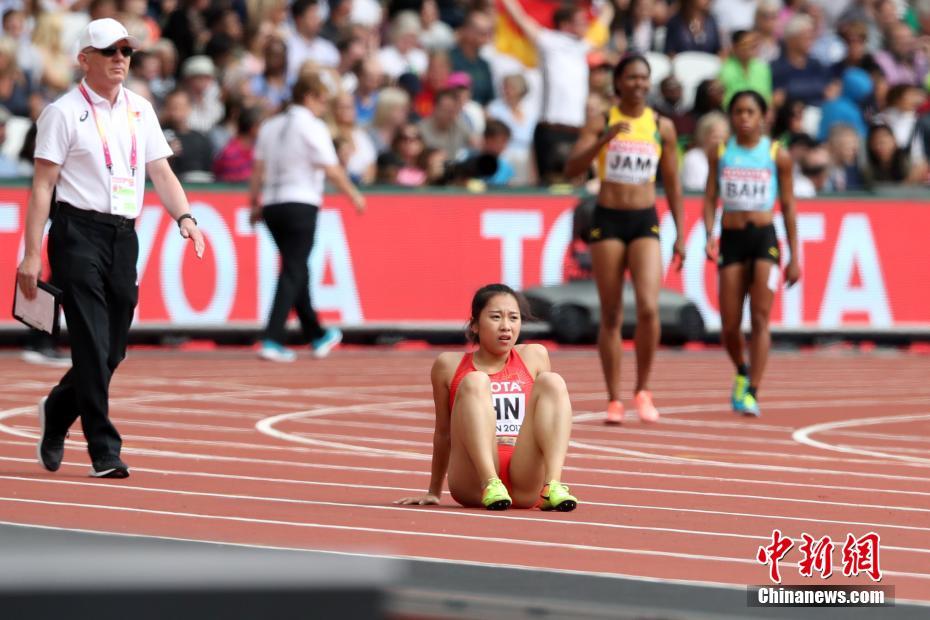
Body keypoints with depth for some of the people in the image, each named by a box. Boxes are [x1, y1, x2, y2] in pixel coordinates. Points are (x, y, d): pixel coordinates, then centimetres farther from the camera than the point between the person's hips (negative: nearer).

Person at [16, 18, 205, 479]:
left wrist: (184, 217, -6)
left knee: (112, 350, 8)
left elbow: (160, 171, 14)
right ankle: (104, 452, -7)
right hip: (79, 234, -6)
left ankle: (57, 412, 32)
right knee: (92, 348, -10)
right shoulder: (64, 113, -2)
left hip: (124, 237, 6)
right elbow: (43, 185, -4)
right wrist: (31, 255, -10)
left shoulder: (141, 110, 15)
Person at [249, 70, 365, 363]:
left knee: (297, 270, 17)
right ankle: (272, 341, -16)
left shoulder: (270, 126, 13)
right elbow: (331, 169, -9)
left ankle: (317, 335, 28)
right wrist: (354, 195, 1)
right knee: (294, 272, -6)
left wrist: (255, 203, 14)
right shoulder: (312, 127, -7)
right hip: (300, 204, -7)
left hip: (271, 205, 7)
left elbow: (258, 169, 11)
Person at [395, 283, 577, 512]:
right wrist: (433, 492, 24)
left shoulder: (534, 357, 15)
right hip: (472, 481, -2)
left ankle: (552, 485, -32)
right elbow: (443, 433, 18)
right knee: (475, 382, -19)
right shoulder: (449, 365, 10)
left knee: (552, 382, -12)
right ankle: (490, 484, -39)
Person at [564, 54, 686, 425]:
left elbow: (672, 183, 11)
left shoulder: (662, 127, 6)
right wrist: (604, 140, -23)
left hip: (645, 223, 1)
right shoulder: (601, 122, 0)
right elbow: (571, 169, -10)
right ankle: (614, 400, 9)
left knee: (648, 308, -16)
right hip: (608, 220, -1)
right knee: (610, 316, 2)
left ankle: (642, 391, 0)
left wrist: (680, 235, 8)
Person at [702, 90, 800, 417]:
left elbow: (788, 206, 7)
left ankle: (751, 393, -14)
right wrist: (709, 236, -9)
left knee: (760, 317, -12)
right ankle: (742, 372, 32)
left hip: (764, 237, -2)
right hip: (731, 239, 2)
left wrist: (794, 257, 6)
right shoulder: (719, 153, 6)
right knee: (729, 325, 3)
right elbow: (710, 198, 8)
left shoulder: (777, 155, 2)